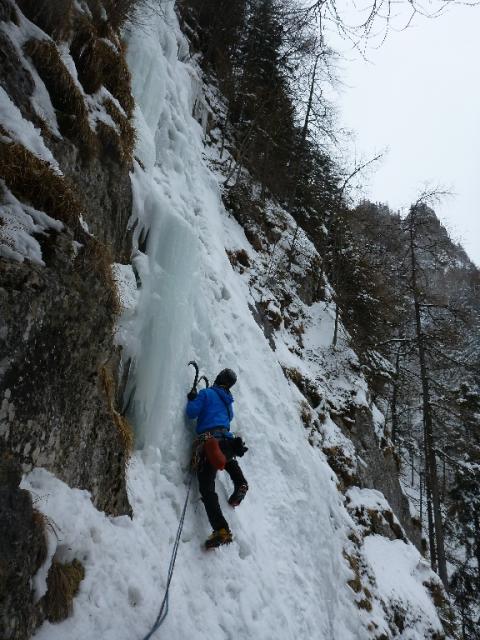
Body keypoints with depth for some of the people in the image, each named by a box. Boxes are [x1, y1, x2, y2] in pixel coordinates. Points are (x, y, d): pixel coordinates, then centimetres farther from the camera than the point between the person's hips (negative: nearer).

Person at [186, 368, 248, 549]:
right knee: (228, 459, 44)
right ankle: (240, 484, 25)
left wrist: (192, 398, 15)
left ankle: (221, 530, -24)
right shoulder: (228, 399, 21)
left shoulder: (206, 393, 2)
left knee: (206, 487, -12)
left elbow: (192, 412, -3)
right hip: (226, 439, 7)